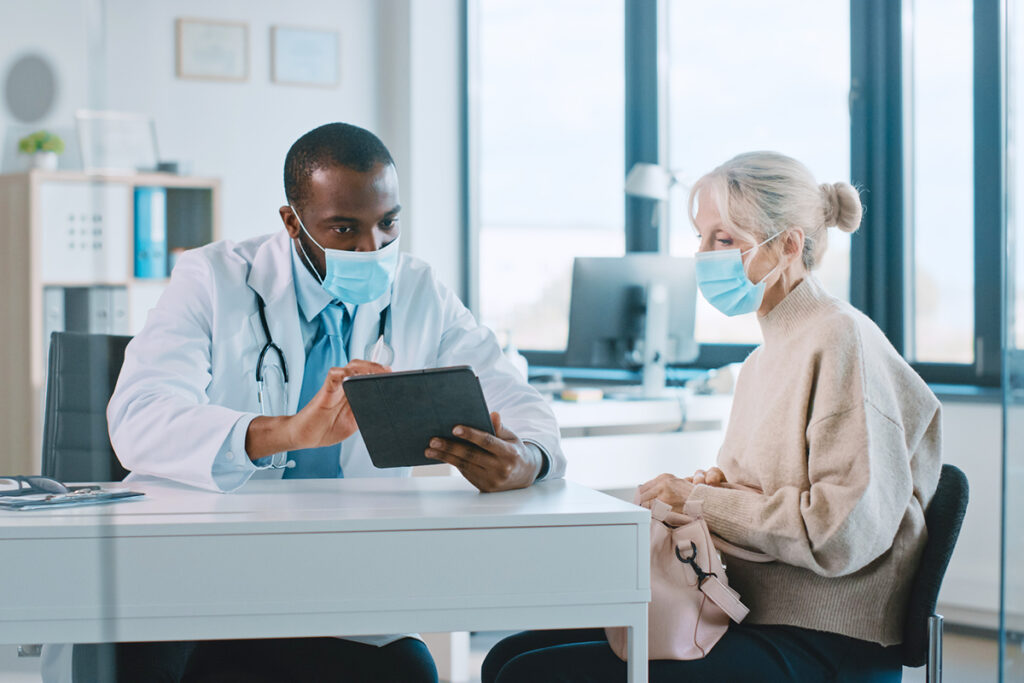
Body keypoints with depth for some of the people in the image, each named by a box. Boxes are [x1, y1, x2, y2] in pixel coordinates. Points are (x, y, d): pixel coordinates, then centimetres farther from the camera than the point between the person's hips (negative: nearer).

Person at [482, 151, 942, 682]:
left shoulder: (842, 341, -12)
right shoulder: (763, 358, 19)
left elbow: (847, 532, -20)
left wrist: (700, 502, -13)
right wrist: (709, 482, 3)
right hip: (743, 616, 9)